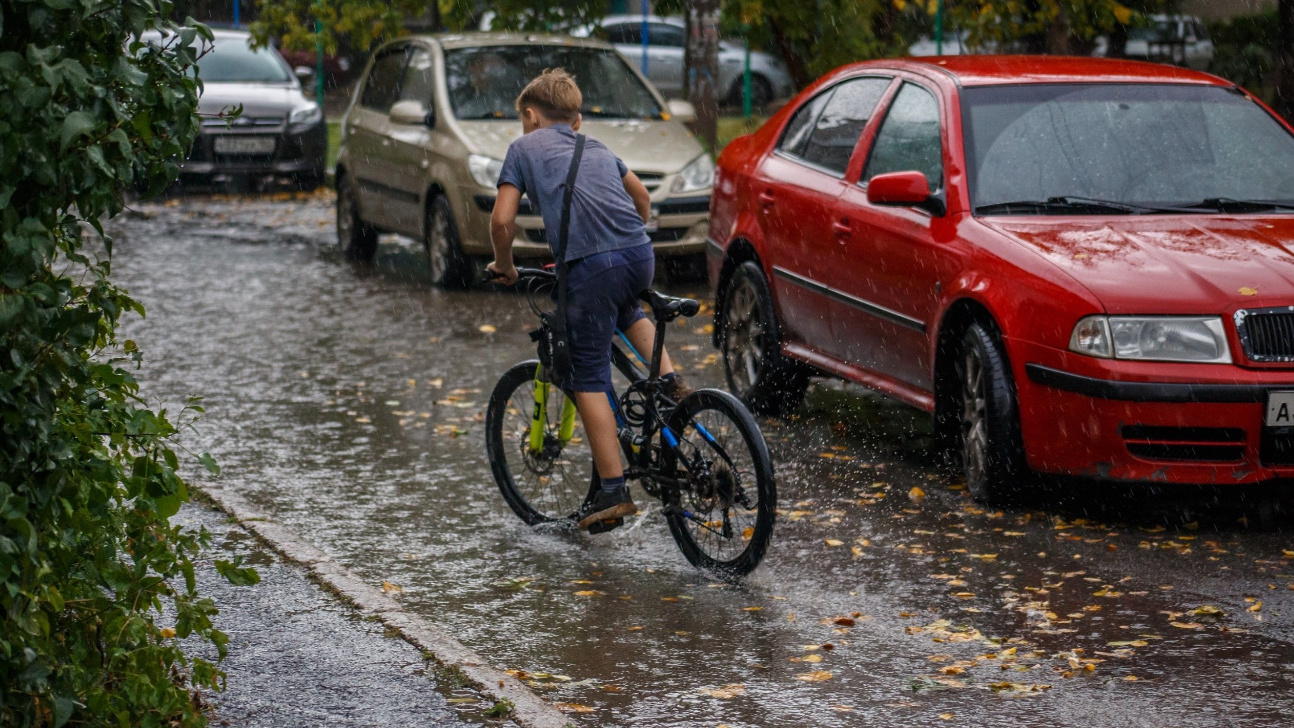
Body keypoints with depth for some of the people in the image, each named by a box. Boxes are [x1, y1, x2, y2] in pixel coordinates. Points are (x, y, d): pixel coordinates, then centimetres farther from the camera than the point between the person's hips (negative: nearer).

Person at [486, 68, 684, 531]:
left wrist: (504, 266, 19)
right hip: (641, 257, 6)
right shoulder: (596, 149, 28)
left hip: (590, 267, -5)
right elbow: (642, 197, 39)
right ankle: (667, 377, 16)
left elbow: (503, 220, 3)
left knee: (589, 380, 2)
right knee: (626, 311, 39)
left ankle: (613, 492, -1)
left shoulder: (525, 147, 13)